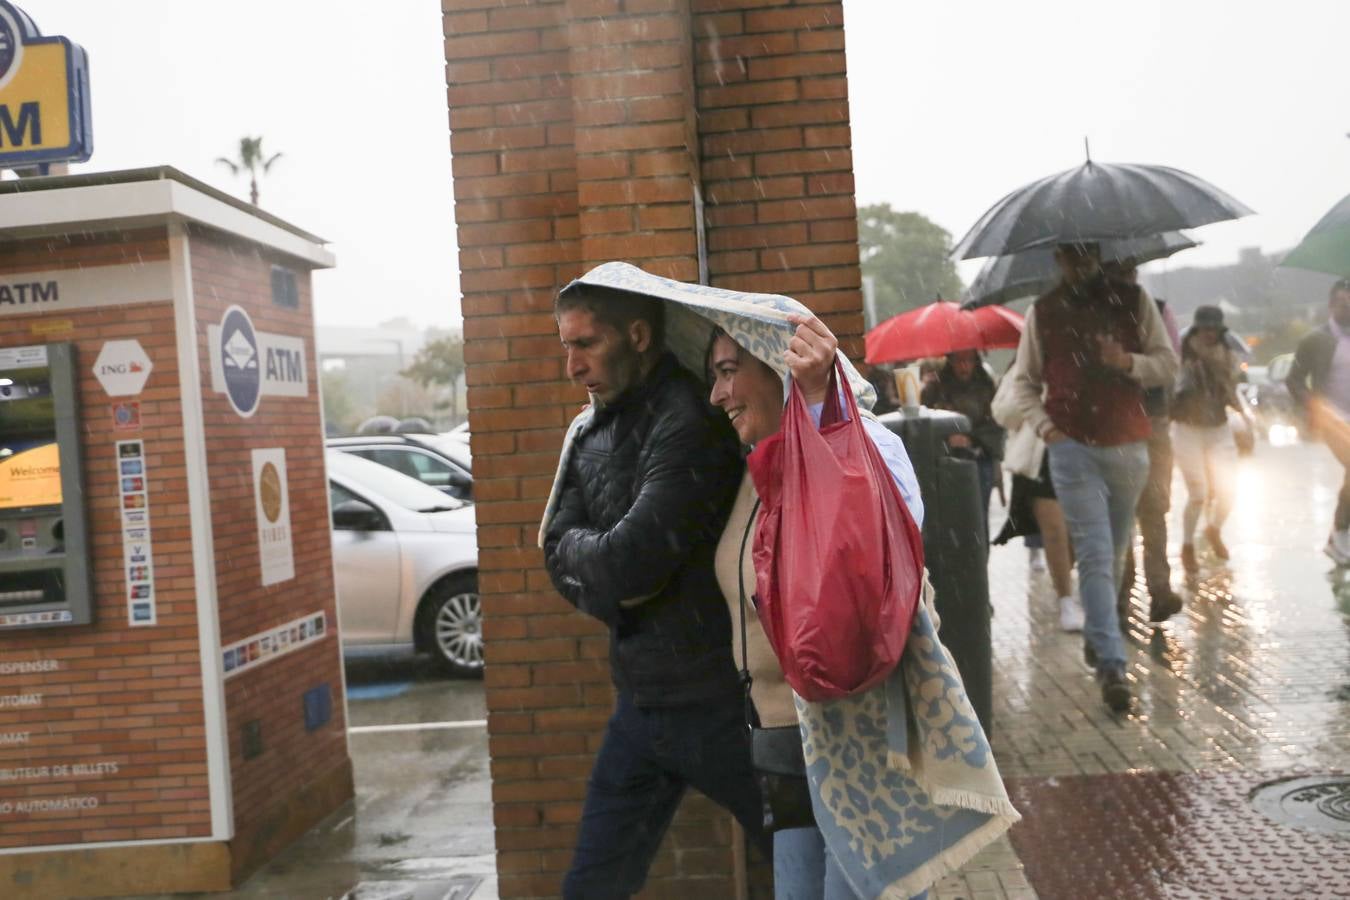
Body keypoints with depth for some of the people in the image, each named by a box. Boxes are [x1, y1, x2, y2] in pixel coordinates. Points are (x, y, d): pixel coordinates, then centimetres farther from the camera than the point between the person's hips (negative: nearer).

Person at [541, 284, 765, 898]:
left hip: (719, 701, -7)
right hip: (640, 701, 7)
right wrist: (613, 586, -16)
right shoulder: (587, 432, 7)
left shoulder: (690, 420, -19)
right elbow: (558, 554, 3)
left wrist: (579, 545, -4)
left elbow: (630, 561, -24)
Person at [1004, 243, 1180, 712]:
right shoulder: (1042, 311, 5)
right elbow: (1023, 380, 8)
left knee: (1115, 553, 12)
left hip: (1128, 445, 2)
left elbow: (1168, 363, 6)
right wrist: (1045, 427, -6)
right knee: (1095, 555, -9)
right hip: (1072, 446, -2)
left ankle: (1095, 636, 32)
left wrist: (1128, 362, -15)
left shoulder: (1134, 300, 5)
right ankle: (1111, 663, -11)